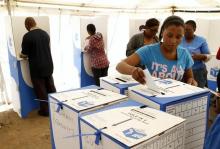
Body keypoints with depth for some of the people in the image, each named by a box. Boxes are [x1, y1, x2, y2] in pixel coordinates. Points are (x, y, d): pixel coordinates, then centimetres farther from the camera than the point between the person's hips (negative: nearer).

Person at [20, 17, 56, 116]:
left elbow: (24, 54, -10)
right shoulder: (45, 33, 4)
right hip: (48, 65, 6)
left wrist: (21, 55, 14)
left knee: (41, 90, 6)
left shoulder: (27, 36, -15)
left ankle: (45, 110, 16)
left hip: (37, 68, -6)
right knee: (51, 87, 17)